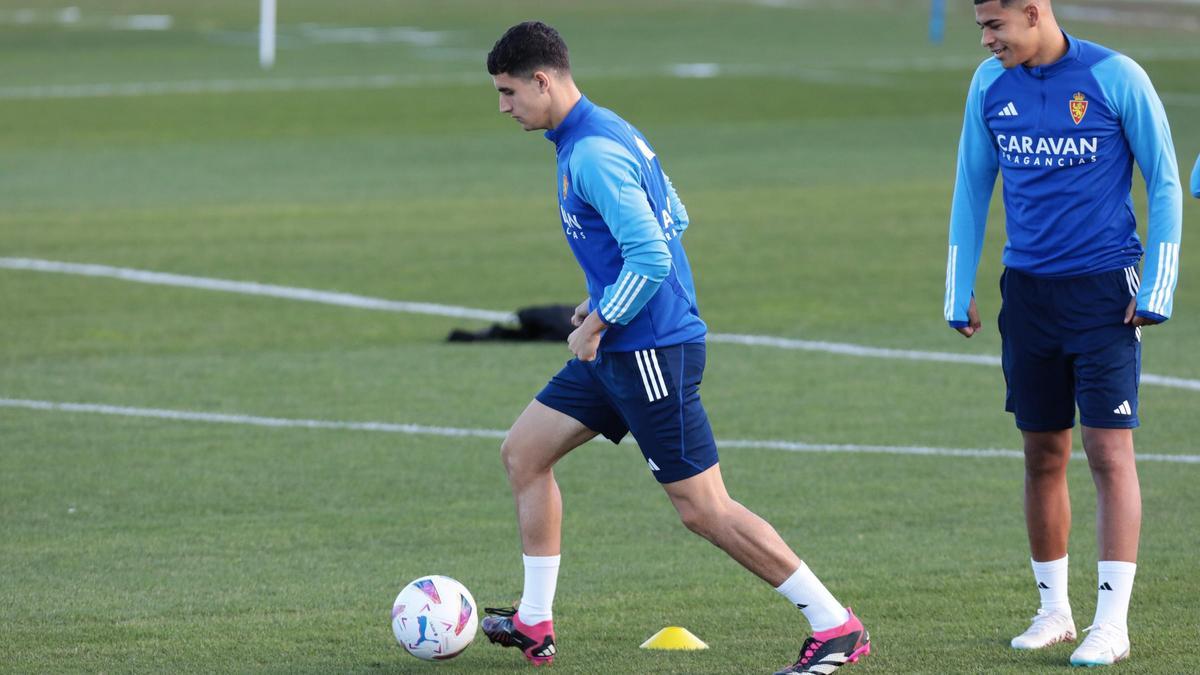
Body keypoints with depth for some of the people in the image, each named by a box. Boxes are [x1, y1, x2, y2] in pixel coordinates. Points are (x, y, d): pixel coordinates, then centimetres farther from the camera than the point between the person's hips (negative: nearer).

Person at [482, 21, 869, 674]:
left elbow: (650, 257, -26)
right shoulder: (610, 133, 12)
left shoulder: (592, 153, -20)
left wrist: (596, 325, -13)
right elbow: (675, 219, 22)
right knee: (522, 451, 13)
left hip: (652, 350, -11)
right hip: (619, 350, 11)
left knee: (702, 508, -8)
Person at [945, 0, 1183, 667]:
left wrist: (1156, 292, -7)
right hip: (1028, 290, 4)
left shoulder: (1116, 78, -9)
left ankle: (1113, 623, -8)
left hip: (1105, 289, -4)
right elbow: (972, 188, 14)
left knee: (1110, 451, -9)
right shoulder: (991, 85, 4)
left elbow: (1165, 185, -3)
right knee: (1043, 455, 8)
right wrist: (961, 293, 11)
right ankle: (1055, 610, 20)